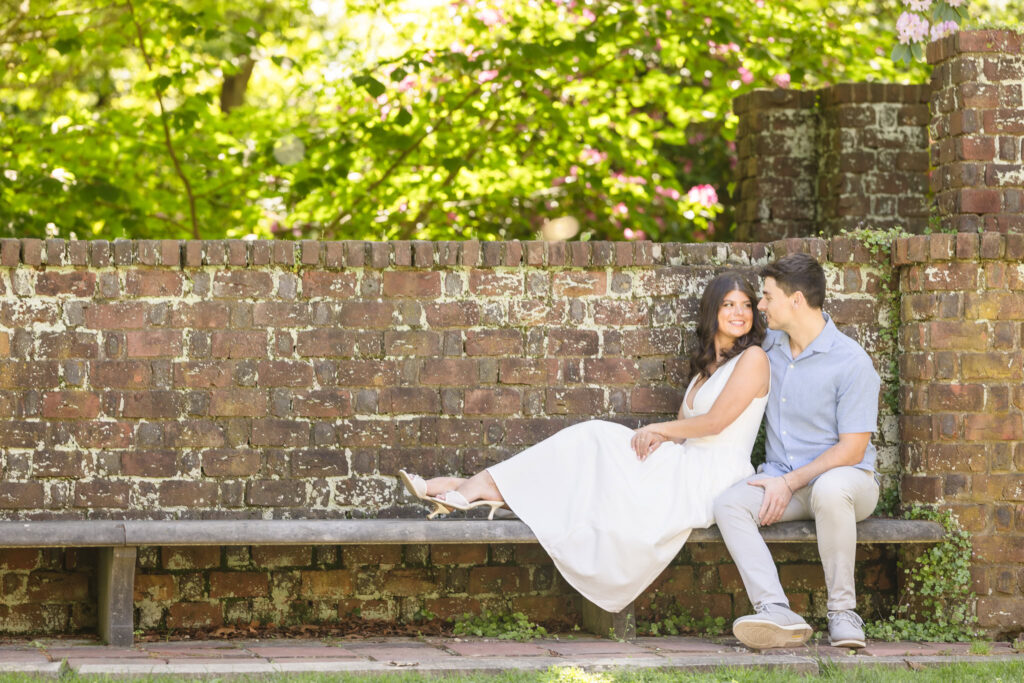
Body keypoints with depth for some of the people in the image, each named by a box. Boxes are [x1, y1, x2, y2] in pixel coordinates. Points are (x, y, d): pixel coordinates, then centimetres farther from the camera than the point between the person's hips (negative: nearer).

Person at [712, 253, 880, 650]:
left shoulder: (851, 362, -12)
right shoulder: (771, 345, 10)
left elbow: (851, 450, -14)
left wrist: (790, 483, -19)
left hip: (846, 478, -6)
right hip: (781, 479, 6)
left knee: (829, 489, -42)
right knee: (729, 504, -26)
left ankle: (842, 611, -30)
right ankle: (777, 613, -43)